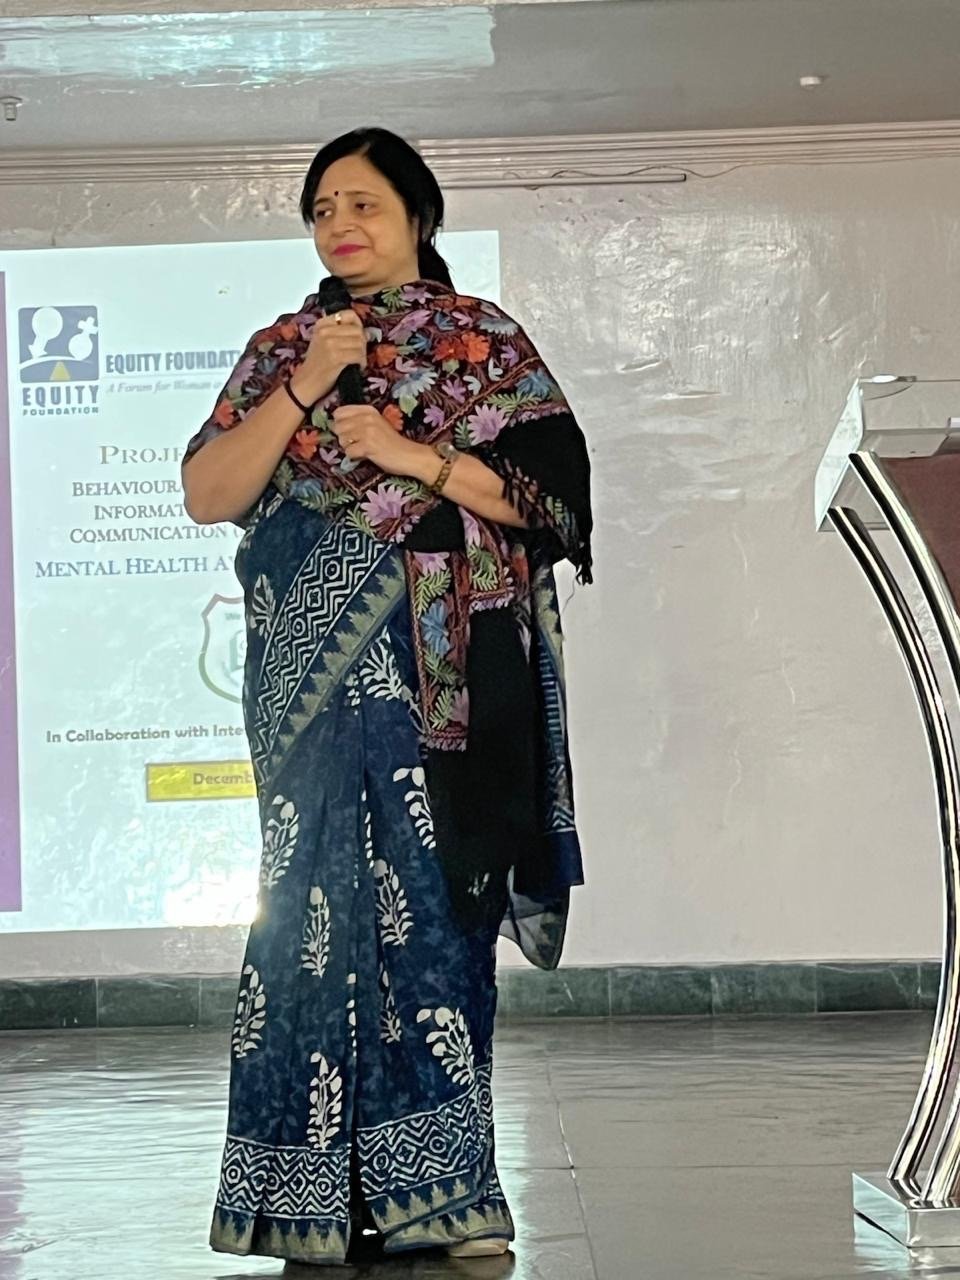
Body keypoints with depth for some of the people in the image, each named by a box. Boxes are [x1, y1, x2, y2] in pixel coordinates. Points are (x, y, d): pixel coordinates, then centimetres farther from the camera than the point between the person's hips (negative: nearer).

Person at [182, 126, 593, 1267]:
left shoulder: (484, 343, 7)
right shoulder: (279, 350, 15)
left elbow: (553, 492, -1)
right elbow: (207, 496, 4)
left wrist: (414, 454, -11)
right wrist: (303, 387, -6)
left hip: (441, 666, -2)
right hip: (314, 661, 2)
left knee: (432, 900, -5)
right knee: (319, 894, -2)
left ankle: (438, 1183, 1)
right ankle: (322, 1188, 3)